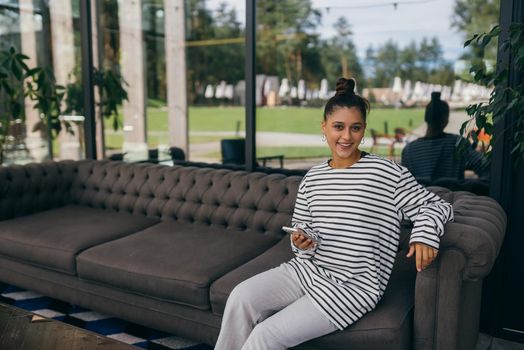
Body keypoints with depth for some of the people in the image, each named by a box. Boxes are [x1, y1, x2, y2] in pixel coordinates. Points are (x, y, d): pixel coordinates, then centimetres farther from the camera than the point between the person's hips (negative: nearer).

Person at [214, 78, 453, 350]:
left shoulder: (387, 172, -9)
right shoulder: (312, 177, 8)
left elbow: (436, 205, -3)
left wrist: (425, 233, -24)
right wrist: (302, 241, -7)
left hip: (354, 286, -5)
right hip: (307, 269, 6)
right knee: (241, 297, -16)